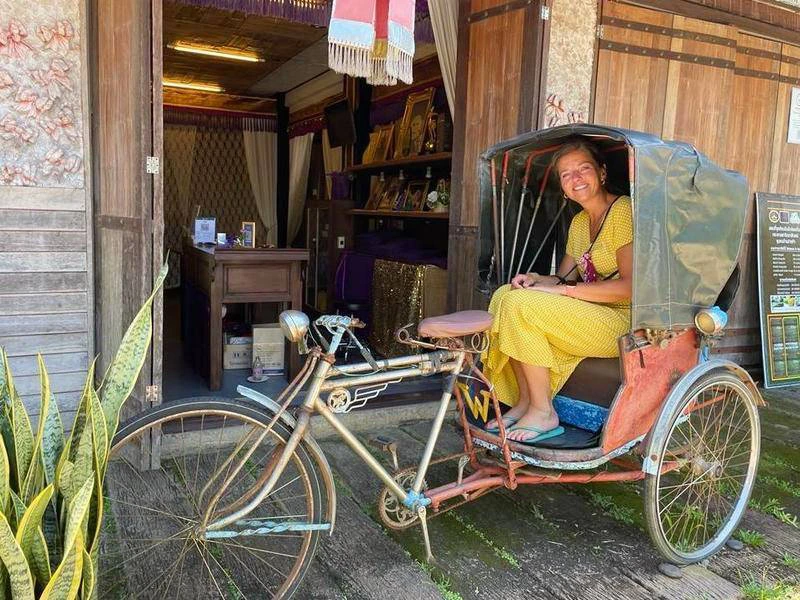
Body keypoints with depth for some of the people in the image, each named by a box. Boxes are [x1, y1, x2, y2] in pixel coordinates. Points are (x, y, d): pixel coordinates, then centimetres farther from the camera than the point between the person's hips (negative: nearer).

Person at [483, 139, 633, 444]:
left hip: (622, 323, -9)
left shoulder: (623, 211, -10)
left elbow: (630, 286, -19)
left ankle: (543, 413, -13)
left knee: (520, 304, -23)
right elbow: (563, 278, 18)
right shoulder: (579, 222, 16)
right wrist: (536, 280, -5)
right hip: (591, 316, 9)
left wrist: (563, 290, -19)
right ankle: (524, 401, -5)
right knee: (505, 295, -5)